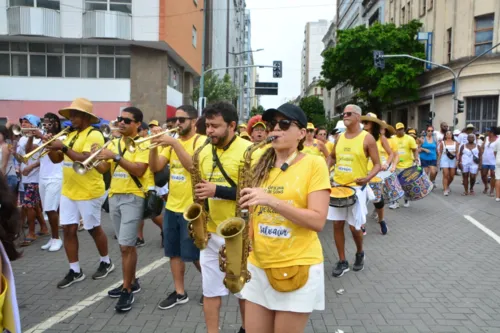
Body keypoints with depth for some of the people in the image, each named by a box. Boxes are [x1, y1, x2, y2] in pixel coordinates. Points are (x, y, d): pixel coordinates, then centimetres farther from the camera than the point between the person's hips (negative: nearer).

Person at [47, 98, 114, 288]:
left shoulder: (94, 135, -14)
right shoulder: (70, 135, 12)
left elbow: (85, 160, -26)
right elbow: (56, 159, 12)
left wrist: (63, 147, -27)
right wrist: (50, 146, -6)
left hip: (88, 193, -8)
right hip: (68, 192, 8)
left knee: (94, 229, 6)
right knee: (68, 230, 7)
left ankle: (106, 262, 27)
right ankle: (75, 270, 18)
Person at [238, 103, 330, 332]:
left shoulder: (314, 163, -8)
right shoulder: (262, 165, 7)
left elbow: (318, 221, -16)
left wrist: (271, 200, -26)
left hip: (298, 267, -5)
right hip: (259, 265, 5)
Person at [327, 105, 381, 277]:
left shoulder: (367, 138, -9)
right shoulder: (340, 137, 6)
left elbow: (377, 164, -7)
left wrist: (368, 177, -26)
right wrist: (326, 167, 2)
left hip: (356, 187, -5)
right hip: (337, 186, 5)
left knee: (354, 226, 2)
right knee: (337, 224, 5)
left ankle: (360, 253, 33)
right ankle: (342, 261, 18)